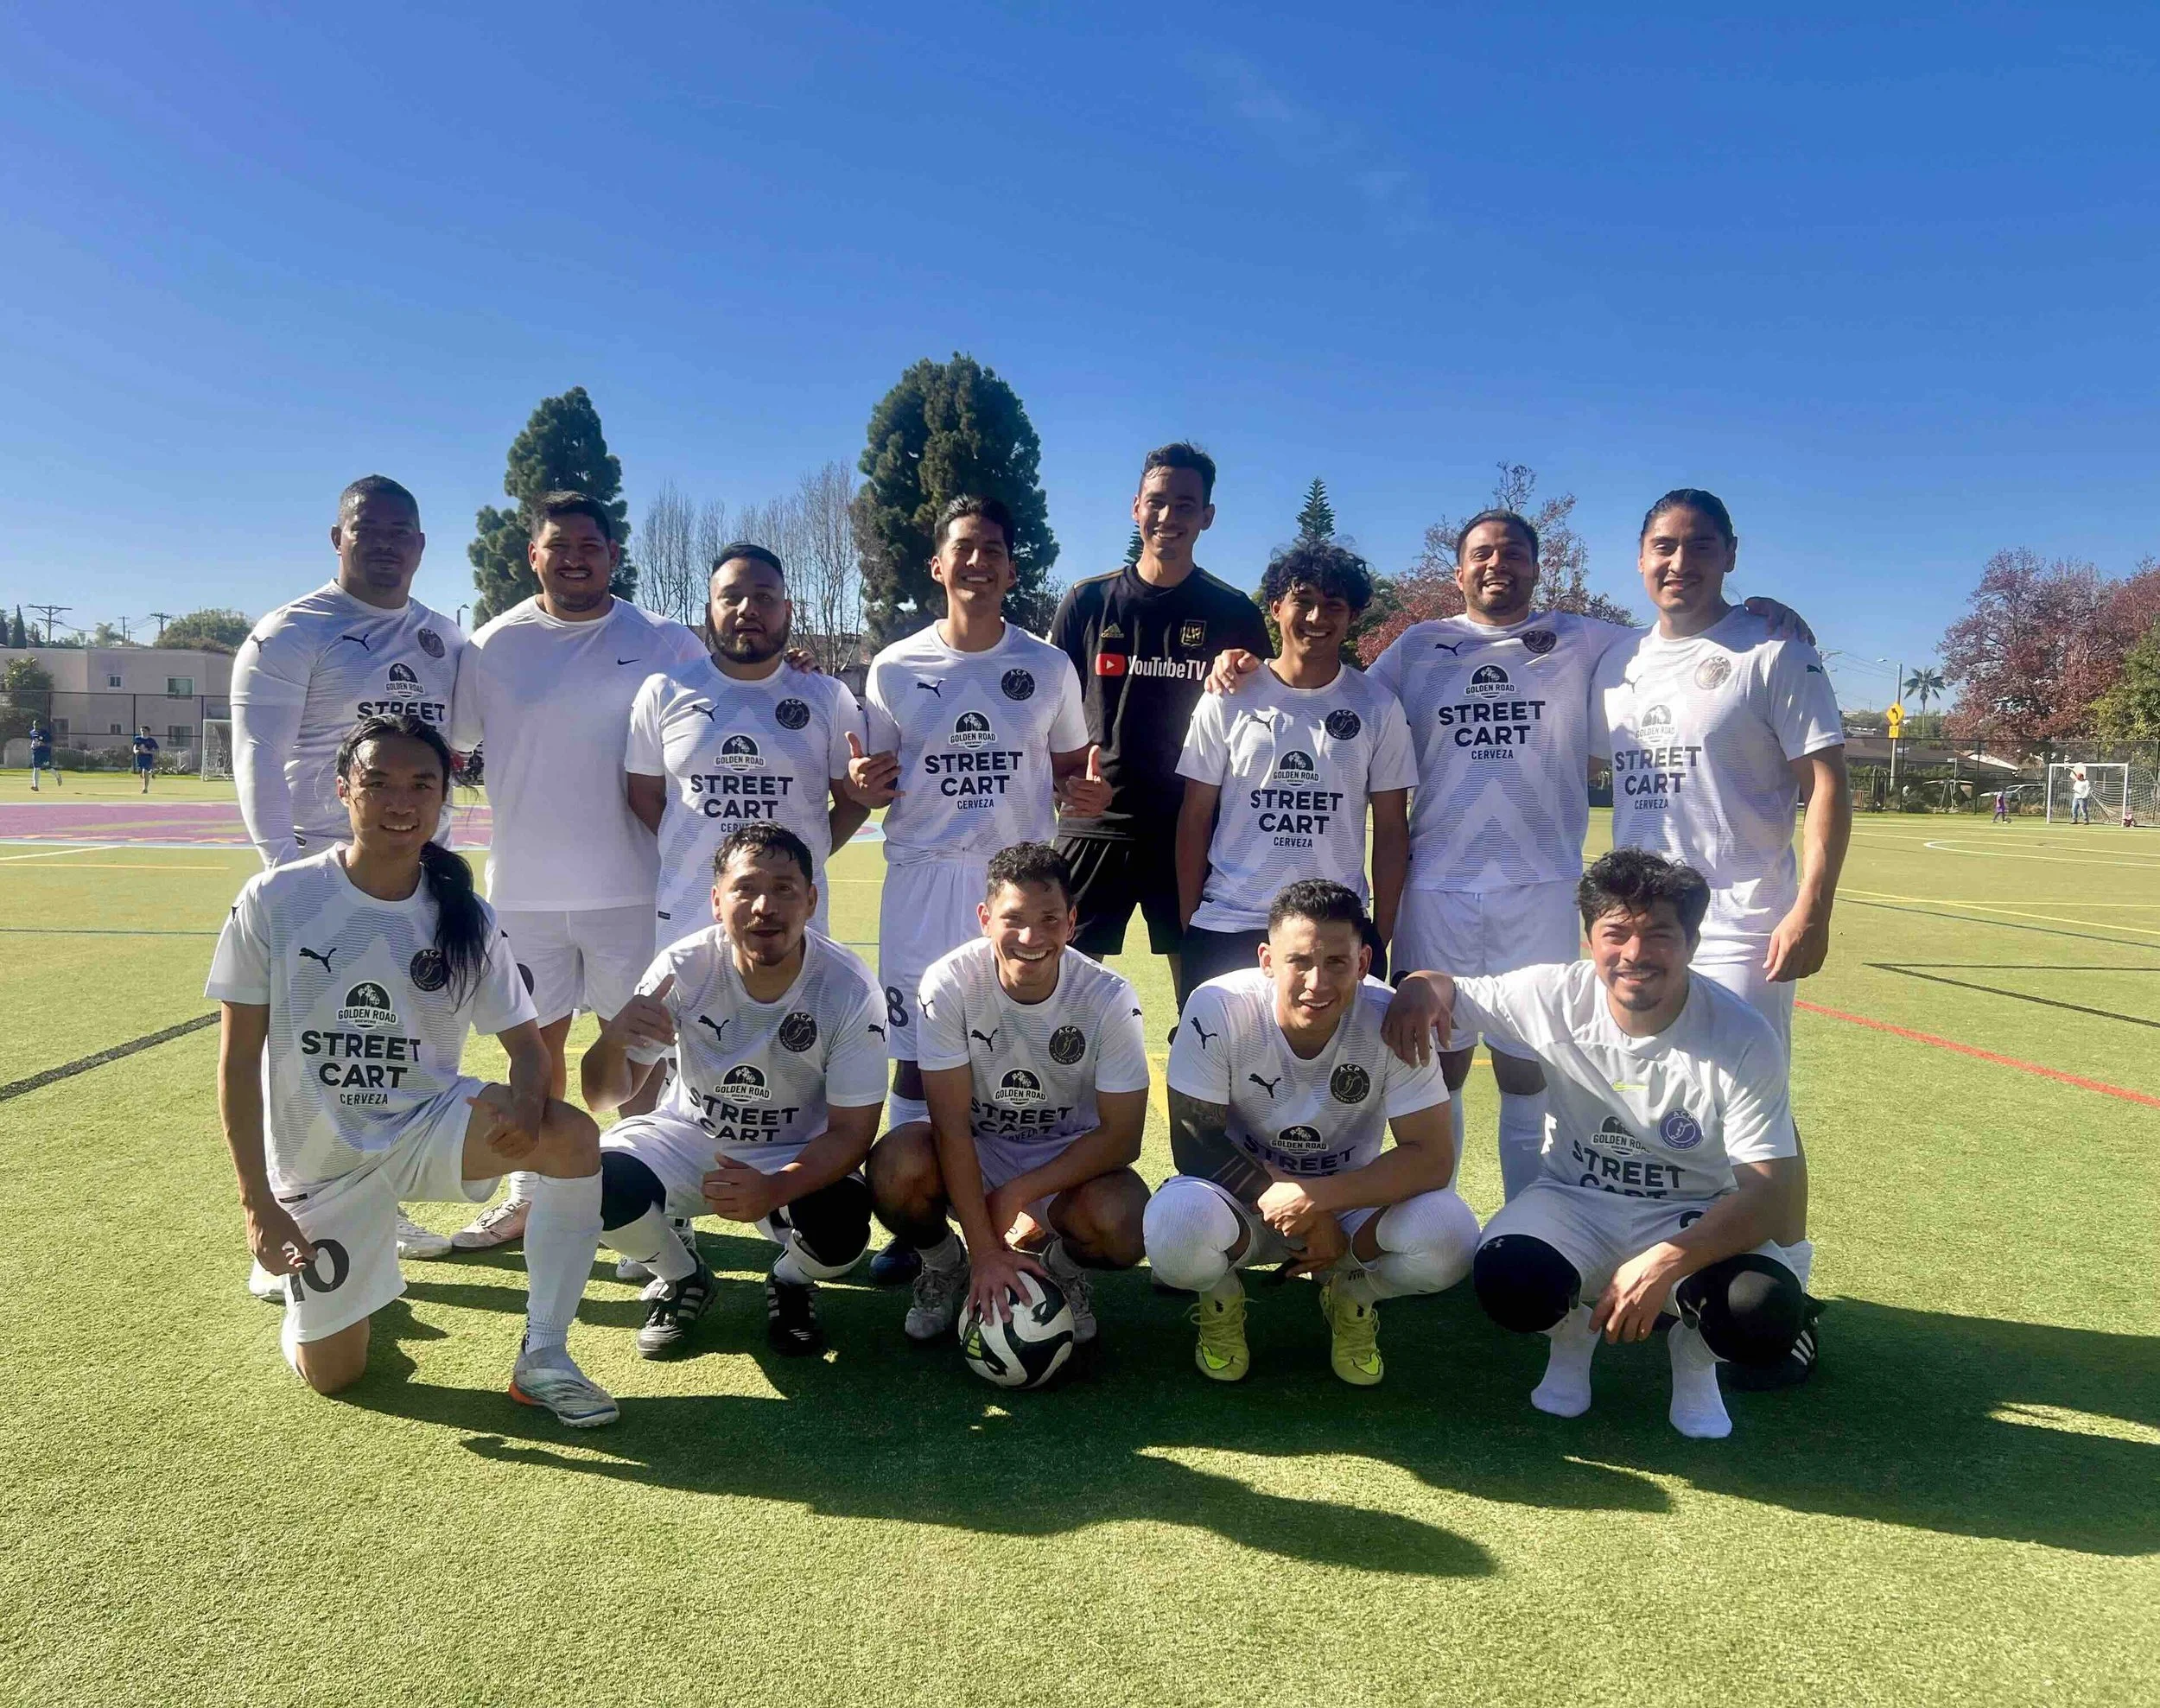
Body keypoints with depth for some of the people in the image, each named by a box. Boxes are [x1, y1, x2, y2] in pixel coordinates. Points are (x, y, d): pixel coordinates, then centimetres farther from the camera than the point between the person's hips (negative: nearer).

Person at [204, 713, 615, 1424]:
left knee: (574, 1139, -29)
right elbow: (238, 1059, -8)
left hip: (428, 1124, 1)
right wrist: (258, 1203, -11)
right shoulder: (275, 900, -13)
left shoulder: (463, 916, -8)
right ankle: (324, 1280, 39)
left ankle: (543, 1356, -14)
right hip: (319, 1160, -1)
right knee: (331, 1374, 4)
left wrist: (525, 1100, -29)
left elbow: (527, 1044, -4)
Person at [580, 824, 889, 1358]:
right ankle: (682, 1280, 7)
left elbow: (850, 1133, -18)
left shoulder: (850, 990, -24)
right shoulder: (684, 968, -20)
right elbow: (604, 1099, -14)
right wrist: (613, 1039, -39)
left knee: (839, 1235, -31)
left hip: (799, 1156, -1)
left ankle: (790, 1283, 9)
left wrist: (775, 1189, -38)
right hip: (688, 1138, 2)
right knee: (597, 1181, -27)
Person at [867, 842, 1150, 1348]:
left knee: (1121, 1228, -32)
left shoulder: (1110, 999, -20)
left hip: (1070, 1153, 0)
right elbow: (952, 1125, -21)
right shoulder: (950, 983, -21)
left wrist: (1015, 1195, -22)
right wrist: (985, 1250, -24)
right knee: (896, 1164, -32)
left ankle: (1061, 1265, 8)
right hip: (974, 1150, 1)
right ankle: (946, 1267, 4)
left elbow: (1121, 1136, -16)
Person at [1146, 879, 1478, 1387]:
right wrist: (1280, 1199, -27)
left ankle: (1353, 1298, 7)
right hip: (1242, 1197, -1)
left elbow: (1432, 1157, -19)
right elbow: (1194, 1144, -18)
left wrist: (1315, 1198, -30)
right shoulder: (1218, 1009, -24)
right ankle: (1221, 1301, 4)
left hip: (1352, 1199, 1)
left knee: (1448, 1237, -29)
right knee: (1176, 1227, -35)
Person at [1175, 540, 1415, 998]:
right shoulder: (1227, 701, 1)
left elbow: (1391, 830, 5)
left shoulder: (1378, 708, 2)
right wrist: (1187, 925, 0)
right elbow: (1195, 819, 4)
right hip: (1224, 927, 0)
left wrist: (1382, 935, 1)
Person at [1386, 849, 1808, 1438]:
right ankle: (1571, 1335, 9)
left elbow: (1771, 1195, -20)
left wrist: (1664, 1263, -35)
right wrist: (1422, 987, -30)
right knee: (1508, 1281, -32)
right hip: (1577, 1203, 1)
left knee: (1765, 1318, -31)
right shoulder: (1554, 996, -15)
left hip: (1696, 1220, 0)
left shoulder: (1744, 1039, -19)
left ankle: (1694, 1360, 9)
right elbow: (1446, 991, -3)